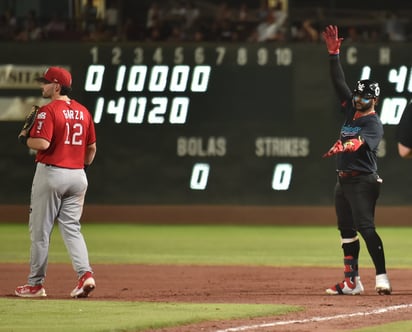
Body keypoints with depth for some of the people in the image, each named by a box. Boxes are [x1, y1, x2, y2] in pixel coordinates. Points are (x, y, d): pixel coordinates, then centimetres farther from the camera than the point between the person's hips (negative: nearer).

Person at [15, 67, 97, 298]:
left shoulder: (49, 110, -13)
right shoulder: (83, 112, 9)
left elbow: (42, 143, -22)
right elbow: (92, 147, 13)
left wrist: (24, 139, -4)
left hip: (51, 173, -6)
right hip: (78, 175, 6)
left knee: (40, 229, 3)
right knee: (72, 229, 9)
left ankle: (36, 283, 8)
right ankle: (86, 274, -10)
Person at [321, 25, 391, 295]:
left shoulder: (374, 123, -11)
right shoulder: (352, 110, 13)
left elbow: (361, 142, -32)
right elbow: (339, 81, 12)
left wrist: (342, 146, -51)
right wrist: (333, 54, 3)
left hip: (363, 181, -9)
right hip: (344, 180, 9)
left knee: (366, 228, -18)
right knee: (347, 230, 10)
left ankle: (382, 278, -22)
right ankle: (352, 281, 15)